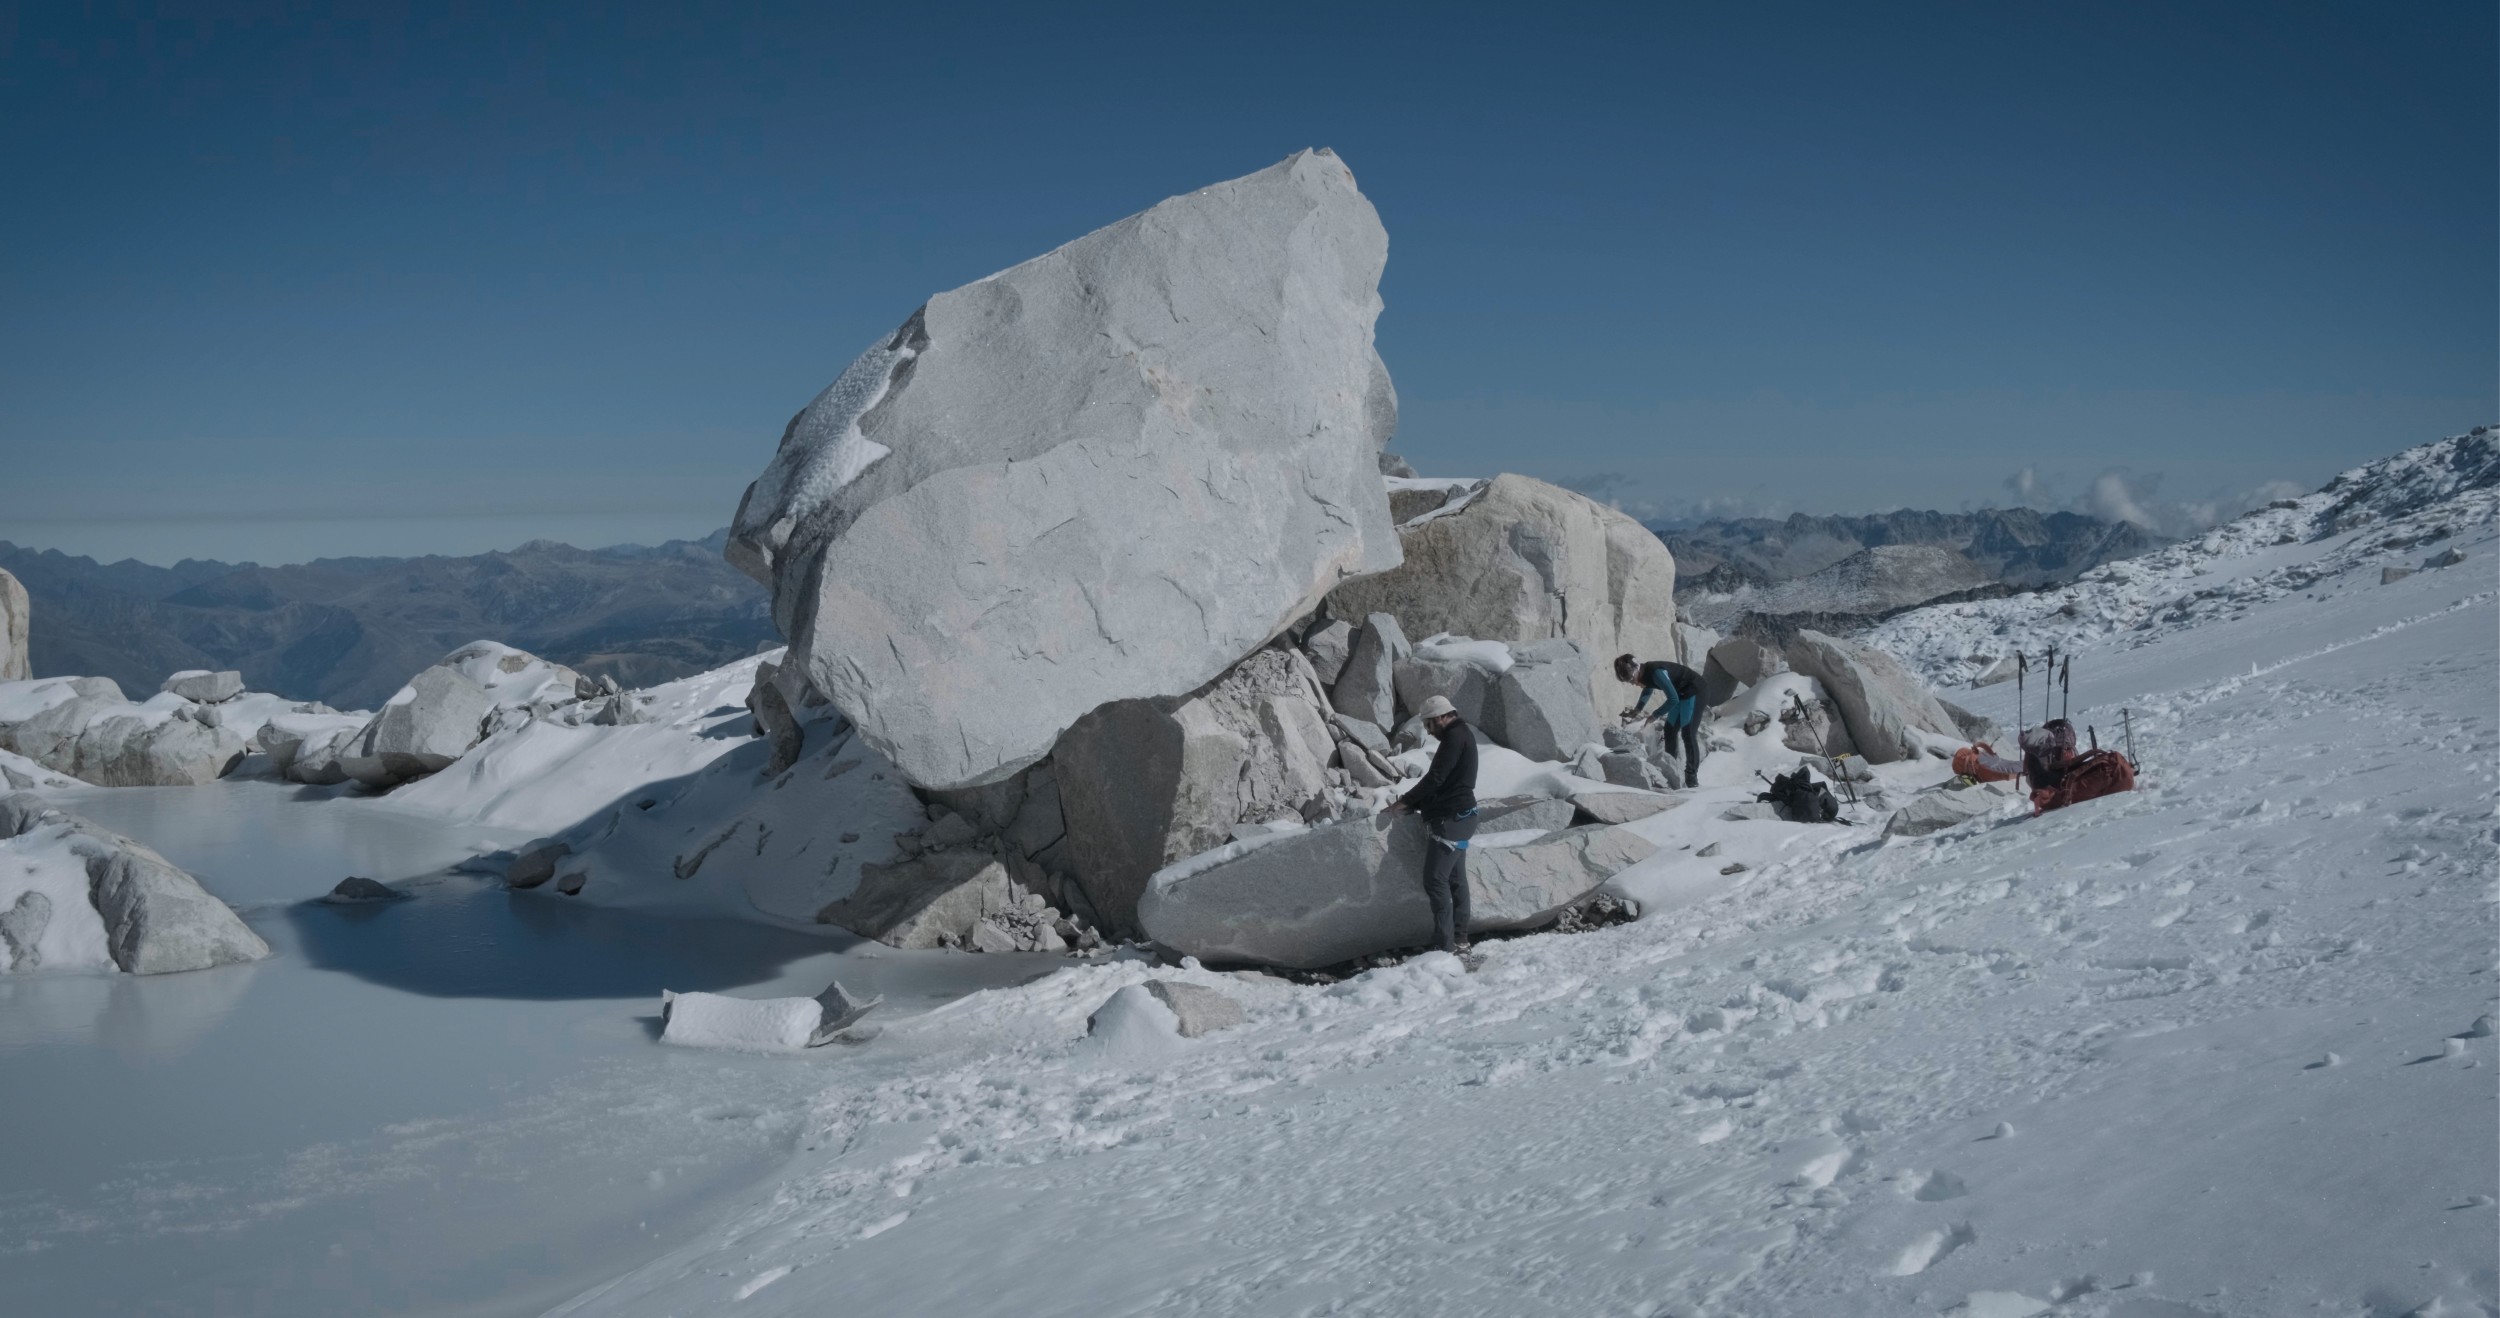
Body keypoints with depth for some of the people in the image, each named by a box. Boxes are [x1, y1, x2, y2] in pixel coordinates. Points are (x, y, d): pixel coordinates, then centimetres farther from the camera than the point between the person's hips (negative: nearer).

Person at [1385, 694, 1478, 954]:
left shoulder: (1455, 737, -14)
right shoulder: (1460, 735, 18)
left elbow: (1435, 778, -19)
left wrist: (1406, 801, -10)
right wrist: (1416, 804, 14)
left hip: (1449, 820, -11)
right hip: (1458, 817, 11)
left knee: (1436, 879, -11)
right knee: (1455, 878, 13)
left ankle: (1444, 944, -12)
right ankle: (1459, 937, 18)